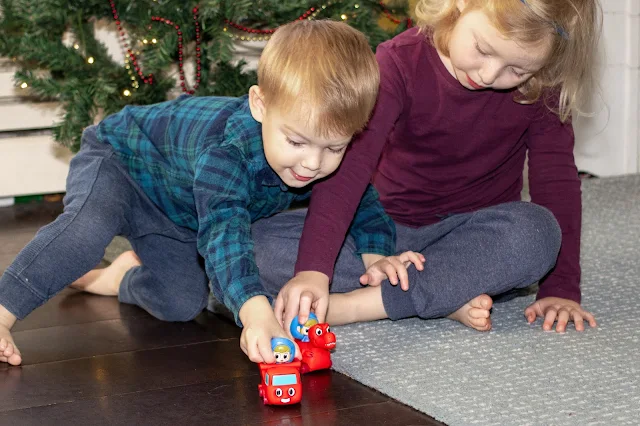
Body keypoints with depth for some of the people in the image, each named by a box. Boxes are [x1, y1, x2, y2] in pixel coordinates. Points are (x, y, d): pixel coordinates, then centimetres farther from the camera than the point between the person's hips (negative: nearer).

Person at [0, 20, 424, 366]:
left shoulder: (328, 156, -23)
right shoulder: (226, 149, -45)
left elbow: (364, 199, -2)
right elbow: (223, 232, -58)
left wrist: (379, 253, -19)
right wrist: (254, 309, -73)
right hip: (118, 159, -7)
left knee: (183, 303, -3)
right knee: (92, 222, -37)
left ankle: (122, 277, 27)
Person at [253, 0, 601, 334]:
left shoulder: (542, 90, -12)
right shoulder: (401, 62, -18)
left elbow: (557, 182, -8)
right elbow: (347, 167, -29)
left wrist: (562, 289, -18)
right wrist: (313, 268, -41)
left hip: (474, 237, 0)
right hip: (387, 229, 0)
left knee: (536, 231, -35)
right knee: (260, 240, -24)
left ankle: (363, 303, -31)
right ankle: (450, 298, -29)